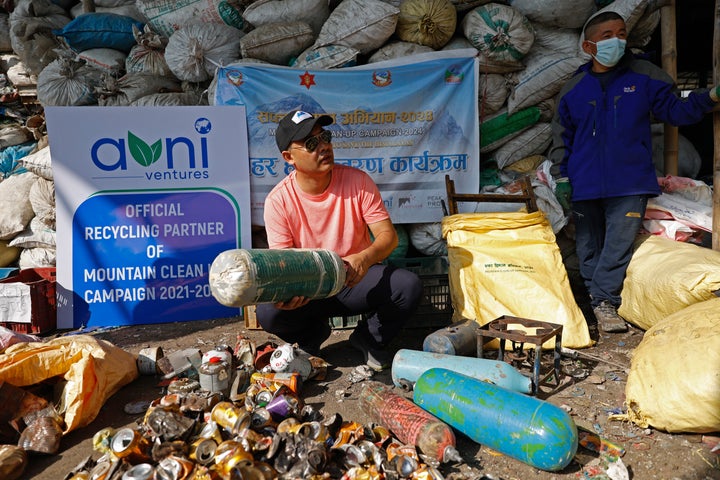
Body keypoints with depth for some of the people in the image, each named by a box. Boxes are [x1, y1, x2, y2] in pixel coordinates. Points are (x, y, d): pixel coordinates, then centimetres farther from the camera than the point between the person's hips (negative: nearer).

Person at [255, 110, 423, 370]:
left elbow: (388, 236, -10)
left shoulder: (357, 181, -9)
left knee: (409, 286, -26)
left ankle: (368, 338, 6)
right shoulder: (278, 200, -12)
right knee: (268, 312, -29)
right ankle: (313, 333, 9)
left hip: (358, 280, 1)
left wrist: (365, 259, -33)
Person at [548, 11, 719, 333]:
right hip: (585, 185, 2)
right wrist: (561, 177, 3)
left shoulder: (647, 77, 5)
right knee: (589, 246, 7)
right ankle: (601, 300, 20)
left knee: (620, 242, -11)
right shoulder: (574, 88, 7)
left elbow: (675, 111, 8)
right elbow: (561, 136, 9)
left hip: (630, 184, -1)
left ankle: (604, 301, -5)